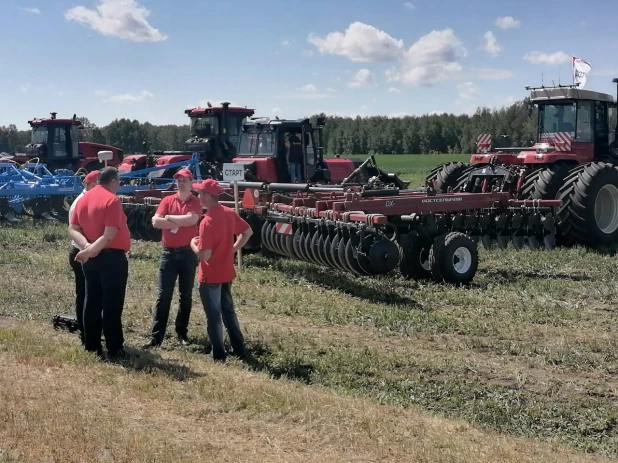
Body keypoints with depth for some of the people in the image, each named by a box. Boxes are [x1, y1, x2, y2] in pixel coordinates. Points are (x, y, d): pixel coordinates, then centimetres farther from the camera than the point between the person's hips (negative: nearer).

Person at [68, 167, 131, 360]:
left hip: (91, 259, 8)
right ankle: (114, 348, 1)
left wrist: (86, 245, -11)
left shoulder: (84, 199, 10)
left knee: (92, 301, 11)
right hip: (111, 257, -8)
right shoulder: (112, 200, -15)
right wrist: (90, 250, -20)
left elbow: (73, 228, 3)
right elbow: (109, 235, -24)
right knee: (112, 304, -3)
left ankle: (92, 345, 15)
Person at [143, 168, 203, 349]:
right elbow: (156, 222, -9)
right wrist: (180, 222, -14)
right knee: (164, 295, 0)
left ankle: (182, 332, 20)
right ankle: (156, 336, 0)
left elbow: (191, 219, -21)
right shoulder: (167, 200, 4)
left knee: (186, 295, 9)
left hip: (188, 253, -1)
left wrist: (169, 218, -11)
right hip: (168, 252, 1)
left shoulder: (196, 202, -1)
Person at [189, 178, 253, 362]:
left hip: (210, 276, -7)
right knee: (228, 310, 19)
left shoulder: (207, 222, -23)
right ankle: (239, 349, 24)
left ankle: (219, 354, 12)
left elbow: (204, 255, -25)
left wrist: (193, 244, -6)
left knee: (213, 315, 5)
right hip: (227, 273, 7)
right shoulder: (230, 213, 0)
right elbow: (248, 232, 12)